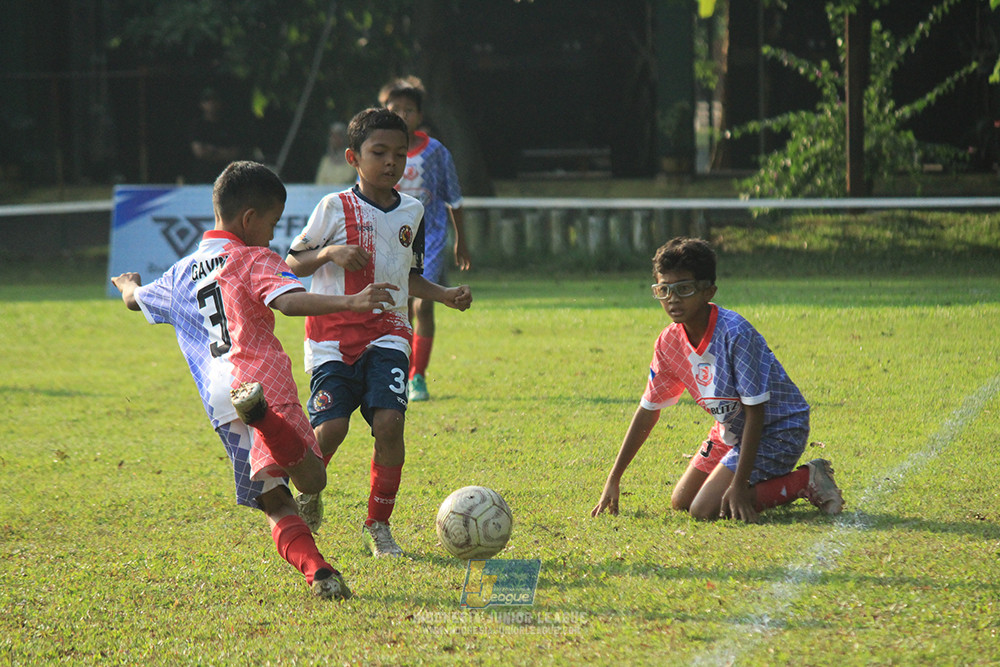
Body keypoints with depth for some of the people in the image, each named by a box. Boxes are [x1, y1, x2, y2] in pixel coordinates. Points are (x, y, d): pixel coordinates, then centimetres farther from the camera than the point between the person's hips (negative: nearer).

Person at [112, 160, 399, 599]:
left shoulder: (181, 275, 26)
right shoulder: (255, 261, 7)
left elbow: (136, 299, 46)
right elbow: (289, 300, -14)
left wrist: (128, 284, 70)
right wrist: (349, 303, -22)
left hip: (219, 405, 6)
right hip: (265, 379, -6)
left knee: (274, 502, 9)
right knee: (311, 479, -24)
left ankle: (317, 572, -12)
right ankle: (260, 411, -48)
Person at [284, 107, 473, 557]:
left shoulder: (412, 212, 12)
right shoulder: (335, 208, -2)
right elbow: (293, 262, 3)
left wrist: (447, 296, 10)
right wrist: (330, 253, -15)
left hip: (387, 331, 3)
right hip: (334, 331, -3)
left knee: (389, 422, -16)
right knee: (330, 427, -14)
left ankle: (378, 525, -1)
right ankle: (308, 493, 20)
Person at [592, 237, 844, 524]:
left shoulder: (734, 333, -29)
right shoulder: (669, 341, -7)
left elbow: (755, 412, -26)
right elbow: (648, 410, 3)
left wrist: (739, 484, -29)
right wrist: (613, 480, 2)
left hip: (778, 428, -8)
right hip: (732, 430, 8)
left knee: (704, 510, -19)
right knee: (681, 501, 7)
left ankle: (804, 481, -5)